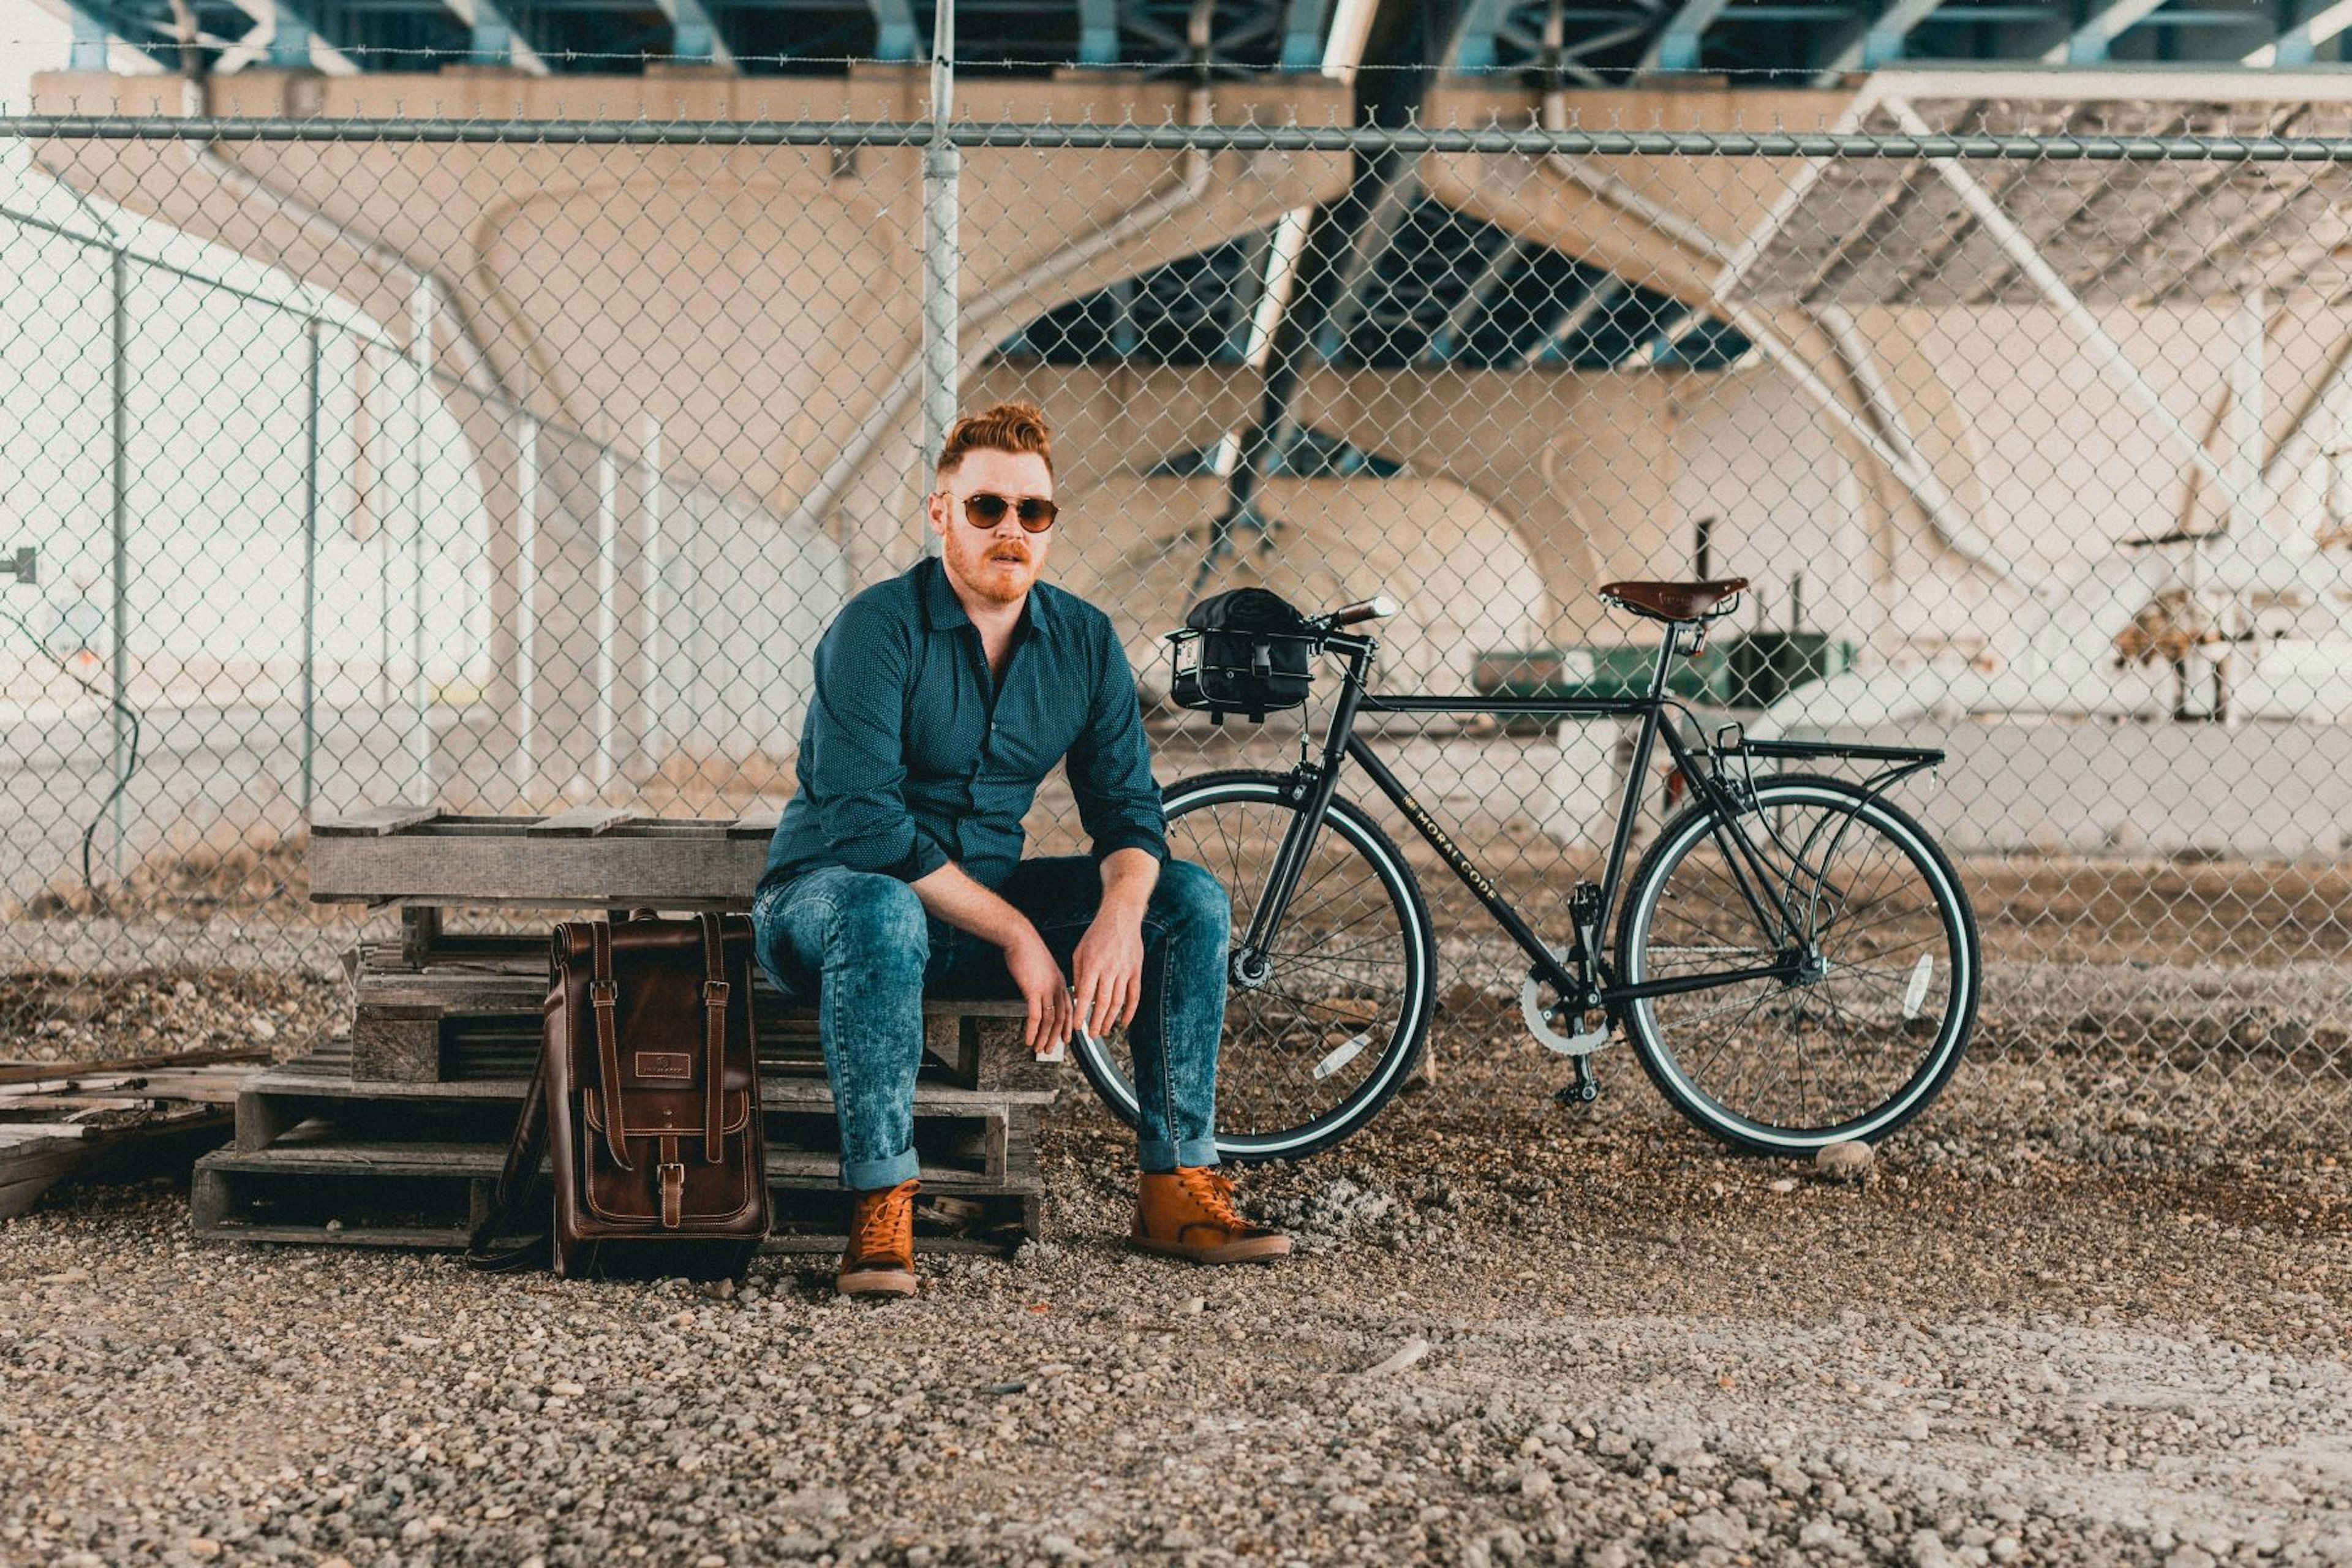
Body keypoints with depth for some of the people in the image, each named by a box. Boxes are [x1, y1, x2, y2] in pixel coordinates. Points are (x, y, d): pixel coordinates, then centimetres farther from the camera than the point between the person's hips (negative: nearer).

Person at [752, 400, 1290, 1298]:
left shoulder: (1084, 641, 1)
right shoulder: (879, 628, -17)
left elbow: (1127, 809, -2)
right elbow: (865, 823, -25)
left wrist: (1120, 913, -25)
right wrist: (1017, 934, -26)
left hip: (991, 894, 6)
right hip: (826, 894, -5)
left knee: (1190, 900, -10)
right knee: (882, 912, -41)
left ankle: (1177, 1189, -7)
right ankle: (880, 1218, -32)